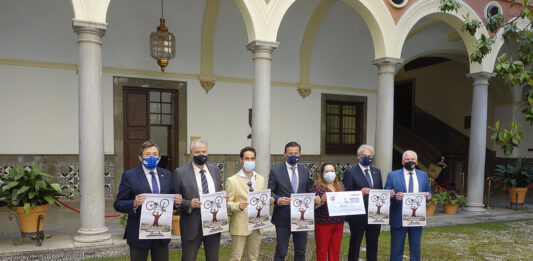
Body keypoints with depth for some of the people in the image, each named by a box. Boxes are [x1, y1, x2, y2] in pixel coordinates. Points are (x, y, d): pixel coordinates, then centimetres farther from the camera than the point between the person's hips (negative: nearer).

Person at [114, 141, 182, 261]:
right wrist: (134, 204, -25)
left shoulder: (167, 175, 8)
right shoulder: (129, 175, -5)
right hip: (139, 234, -4)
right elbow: (118, 204, -6)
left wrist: (177, 201, -9)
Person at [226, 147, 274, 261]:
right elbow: (227, 203, -8)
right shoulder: (232, 180, -6)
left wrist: (268, 201, -5)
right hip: (240, 225, -5)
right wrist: (238, 206, -28)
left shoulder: (261, 179, 10)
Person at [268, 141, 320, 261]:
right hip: (283, 218, -4)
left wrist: (314, 198, -7)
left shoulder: (305, 171, 9)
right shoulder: (275, 171, -4)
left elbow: (307, 191, 14)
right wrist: (278, 200, -25)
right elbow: (270, 192, -5)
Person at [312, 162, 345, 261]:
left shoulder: (340, 185, 10)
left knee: (335, 251, 12)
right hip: (323, 223, -4)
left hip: (339, 223, 5)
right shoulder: (317, 186, -5)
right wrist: (321, 202, -27)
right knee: (322, 251, 4)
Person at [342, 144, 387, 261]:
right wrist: (360, 192, -26)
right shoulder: (350, 172, -6)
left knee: (373, 246, 15)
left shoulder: (377, 172, 12)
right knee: (355, 245, 8)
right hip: (358, 216, -5)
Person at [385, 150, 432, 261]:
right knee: (397, 249, 5)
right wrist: (395, 197, -25)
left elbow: (429, 192, 13)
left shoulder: (423, 175, 9)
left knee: (415, 248, 13)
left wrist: (428, 196, -10)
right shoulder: (392, 175, -1)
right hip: (398, 219, -3)